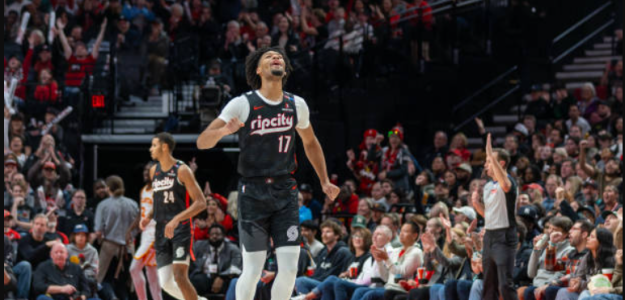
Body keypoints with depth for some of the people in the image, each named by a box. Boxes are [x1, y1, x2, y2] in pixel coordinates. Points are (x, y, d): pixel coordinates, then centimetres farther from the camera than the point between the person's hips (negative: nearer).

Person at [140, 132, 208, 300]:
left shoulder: (181, 170, -9)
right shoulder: (154, 171, 13)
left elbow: (201, 203, -14)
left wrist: (176, 219, -24)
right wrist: (148, 217, 7)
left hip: (181, 228, -7)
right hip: (161, 230, 7)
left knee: (179, 276, -17)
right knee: (166, 283, 0)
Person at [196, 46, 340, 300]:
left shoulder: (297, 105, 6)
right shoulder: (243, 104, -6)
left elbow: (310, 143, 24)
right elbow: (202, 142, -9)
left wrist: (324, 181, 18)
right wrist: (224, 130, -30)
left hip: (285, 191, 4)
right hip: (253, 192, -3)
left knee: (289, 269, -4)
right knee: (253, 270, -6)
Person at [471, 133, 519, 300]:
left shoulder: (508, 181, -11)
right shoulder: (488, 186, 16)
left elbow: (505, 184, -37)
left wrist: (491, 155, -39)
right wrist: (476, 203, 5)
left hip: (504, 236, -9)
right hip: (489, 235, 9)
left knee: (505, 284, -14)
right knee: (489, 284, 11)